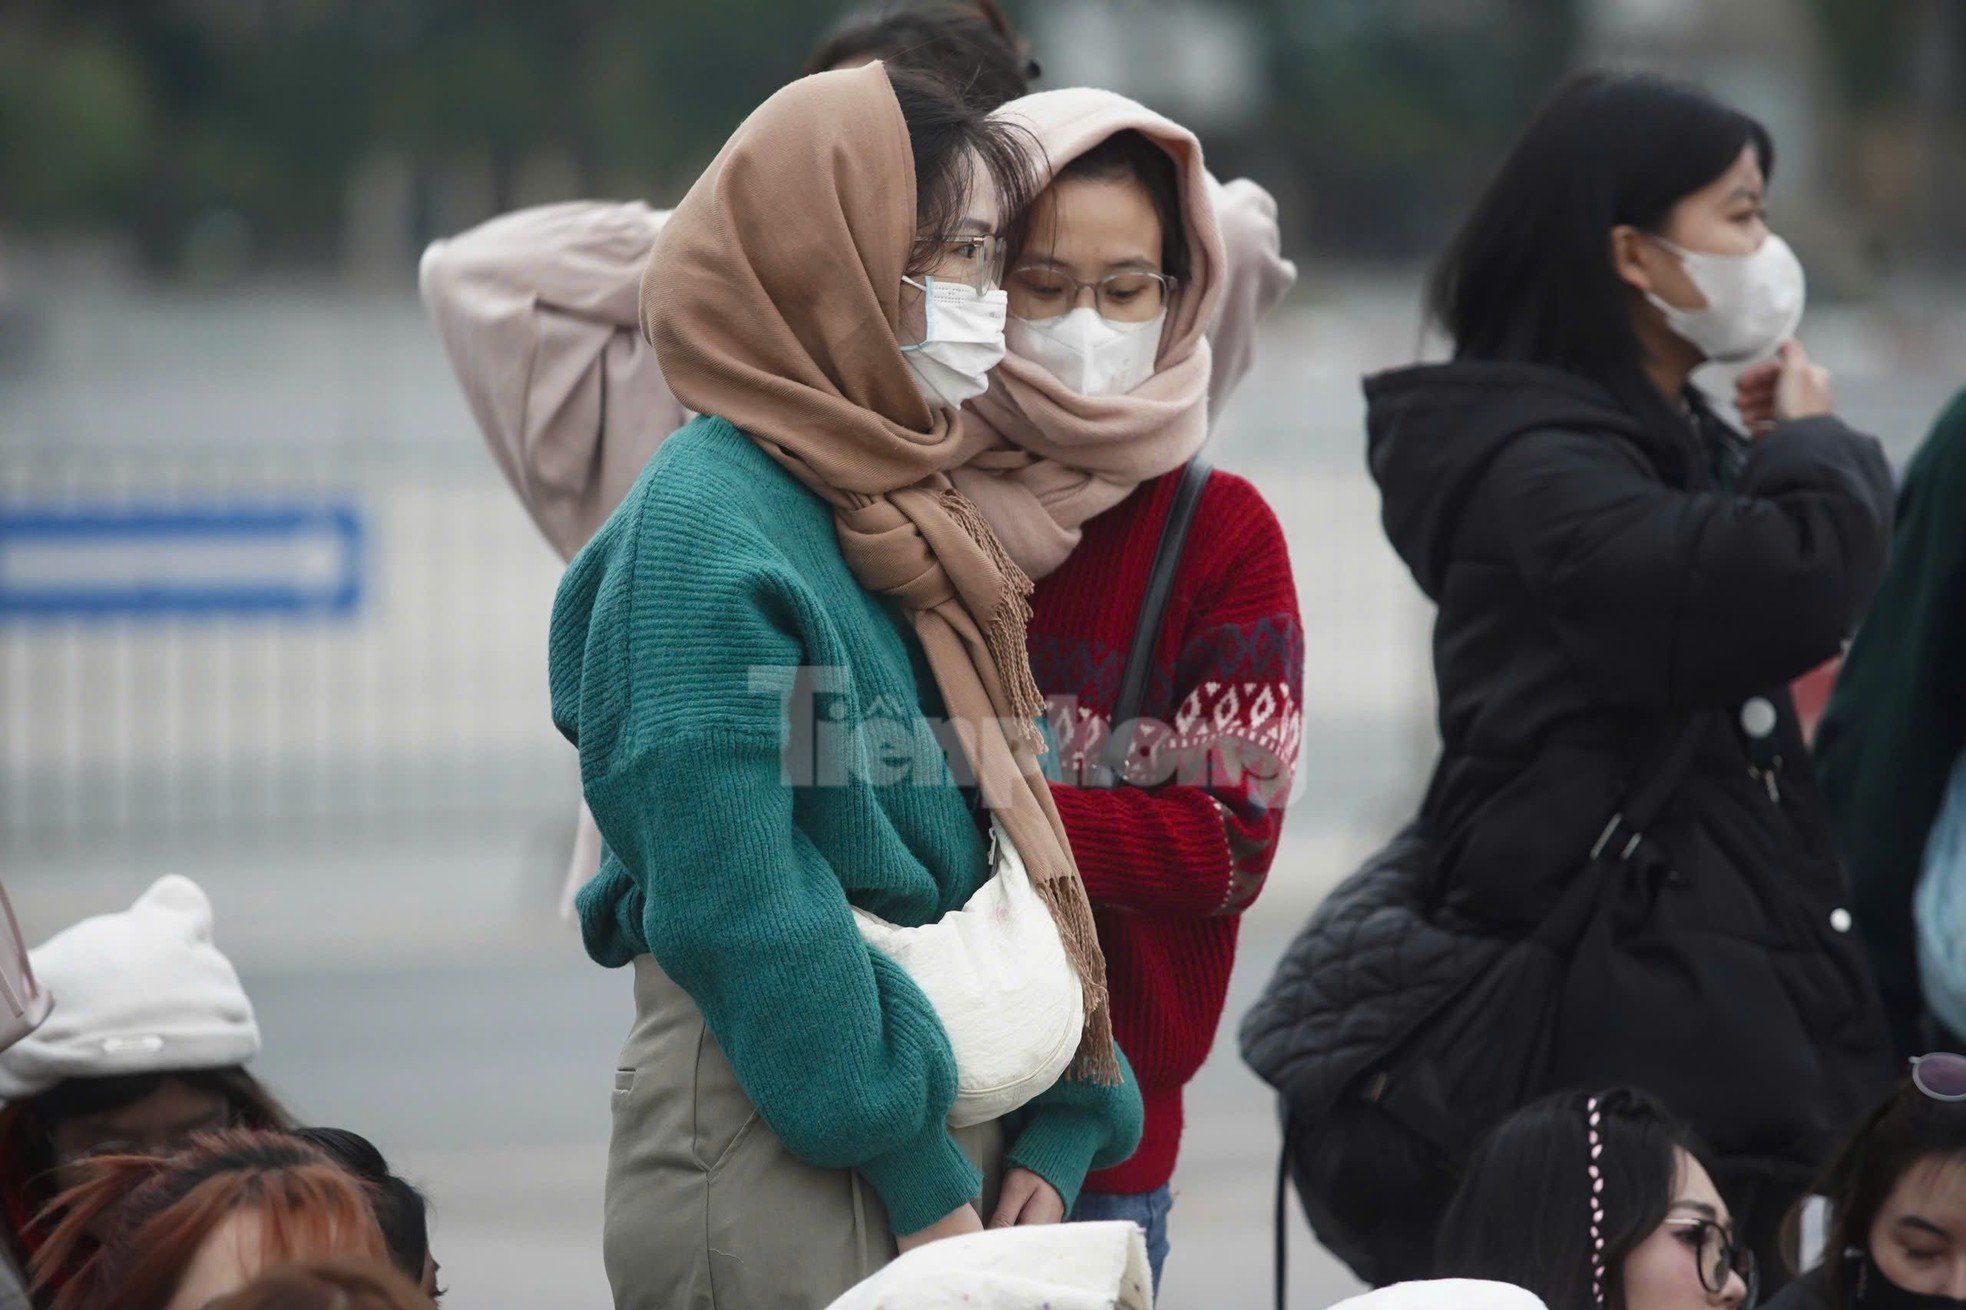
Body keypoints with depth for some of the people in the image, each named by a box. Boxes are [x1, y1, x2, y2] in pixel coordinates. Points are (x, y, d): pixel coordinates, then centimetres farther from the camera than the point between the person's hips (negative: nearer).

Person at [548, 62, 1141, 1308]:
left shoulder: (919, 517, 13)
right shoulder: (709, 523, -13)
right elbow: (734, 900, -19)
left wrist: (1057, 1143, 2)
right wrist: (923, 1183, -18)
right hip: (773, 1174, -8)